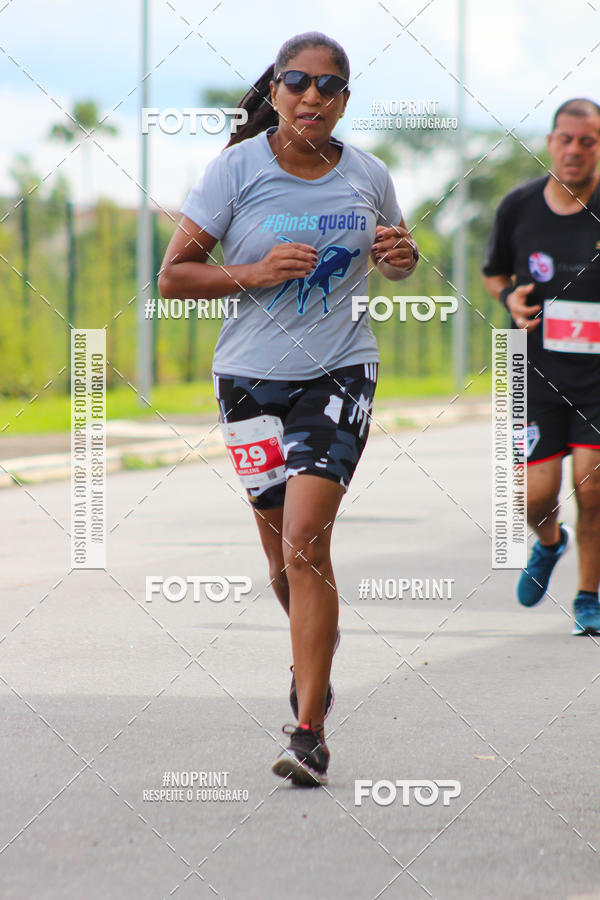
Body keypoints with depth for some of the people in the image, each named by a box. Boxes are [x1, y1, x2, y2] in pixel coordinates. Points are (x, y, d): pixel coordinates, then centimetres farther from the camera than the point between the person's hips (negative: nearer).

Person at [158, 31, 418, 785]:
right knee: (283, 555, 9)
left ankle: (310, 733, -13)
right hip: (253, 376, 1)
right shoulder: (237, 170, -5)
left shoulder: (367, 177, 2)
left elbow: (392, 261, 21)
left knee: (305, 544, -15)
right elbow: (173, 275, -4)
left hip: (340, 375, -1)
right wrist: (256, 272, -19)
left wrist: (402, 256, -4)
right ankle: (317, 644, 44)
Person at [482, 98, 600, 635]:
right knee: (536, 494, -2)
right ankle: (550, 544, 35)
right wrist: (509, 297, -4)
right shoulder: (519, 207, 1)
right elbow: (495, 271, 18)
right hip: (538, 370, 2)